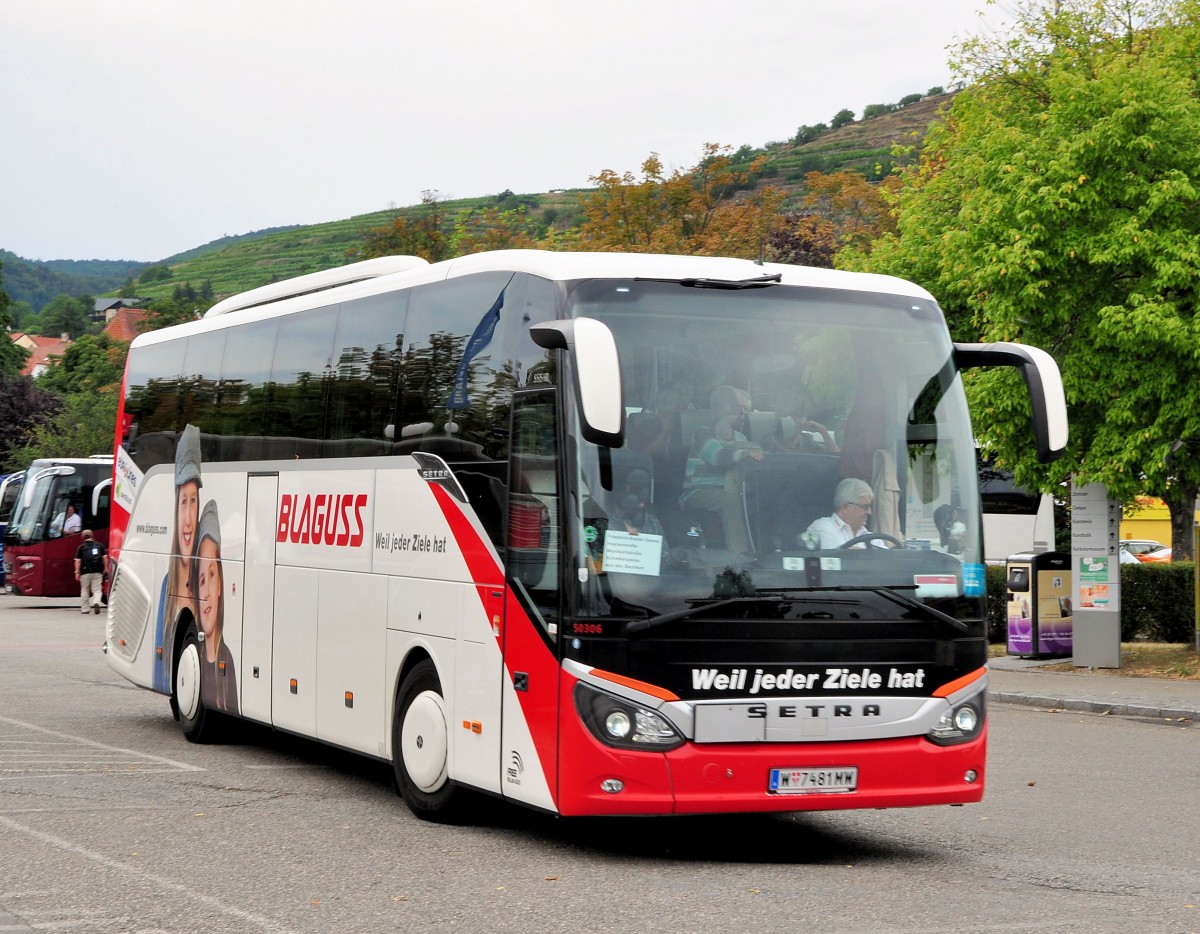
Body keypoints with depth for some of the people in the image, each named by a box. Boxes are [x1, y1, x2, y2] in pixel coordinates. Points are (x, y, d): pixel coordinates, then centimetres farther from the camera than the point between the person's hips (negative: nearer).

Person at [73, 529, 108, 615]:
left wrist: (77, 572, -2)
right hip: (98, 572, 1)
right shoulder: (99, 545, 6)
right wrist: (106, 568, 12)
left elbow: (78, 561, -5)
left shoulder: (81, 547, 0)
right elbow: (105, 557, 4)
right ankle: (96, 602, -25)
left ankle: (85, 609, 16)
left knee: (85, 590, 11)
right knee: (97, 589, 3)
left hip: (85, 572, -1)